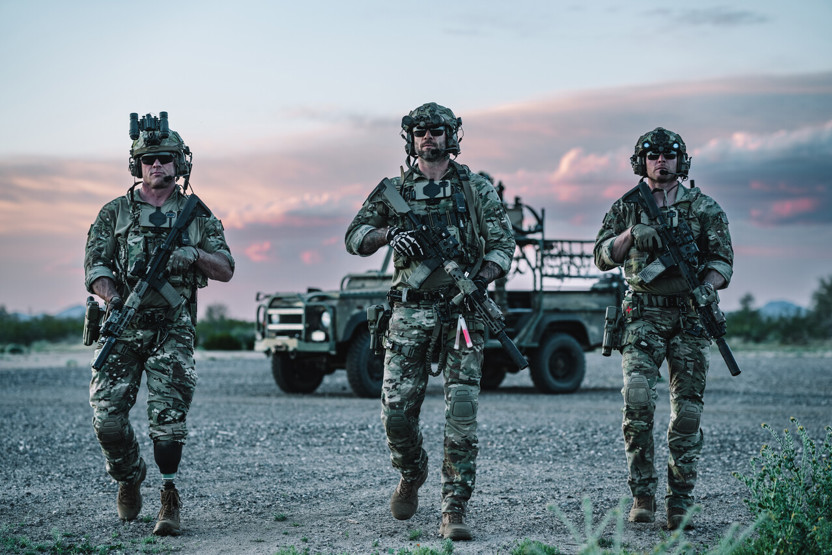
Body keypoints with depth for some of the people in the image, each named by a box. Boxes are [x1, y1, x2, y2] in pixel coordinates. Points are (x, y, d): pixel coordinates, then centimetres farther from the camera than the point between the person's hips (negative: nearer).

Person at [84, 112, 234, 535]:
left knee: (168, 413, -12)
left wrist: (194, 254, -12)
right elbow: (95, 267, 2)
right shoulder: (114, 213, 9)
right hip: (124, 327, 1)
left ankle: (170, 499, -2)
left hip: (173, 329, -1)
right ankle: (128, 481, 21)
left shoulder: (197, 215, 10)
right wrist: (113, 298, -18)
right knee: (108, 413, -5)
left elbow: (226, 271, 8)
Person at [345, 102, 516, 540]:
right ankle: (411, 475, 29)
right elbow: (354, 238, 10)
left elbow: (503, 245, 6)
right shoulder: (394, 189, 11)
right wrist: (388, 233, -10)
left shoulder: (477, 189, 7)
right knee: (397, 409, -2)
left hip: (461, 309, -1)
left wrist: (480, 282, -12)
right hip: (410, 311, 1)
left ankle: (454, 511, -5)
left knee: (461, 412, -8)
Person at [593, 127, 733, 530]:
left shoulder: (705, 208, 7)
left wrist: (707, 286, -18)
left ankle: (679, 504, 9)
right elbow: (603, 258, 4)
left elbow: (722, 258, 3)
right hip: (643, 316, 0)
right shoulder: (626, 207, 10)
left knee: (687, 411, 0)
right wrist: (632, 233, -14)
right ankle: (643, 495, -8)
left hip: (691, 317, 0)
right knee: (638, 399, -18)